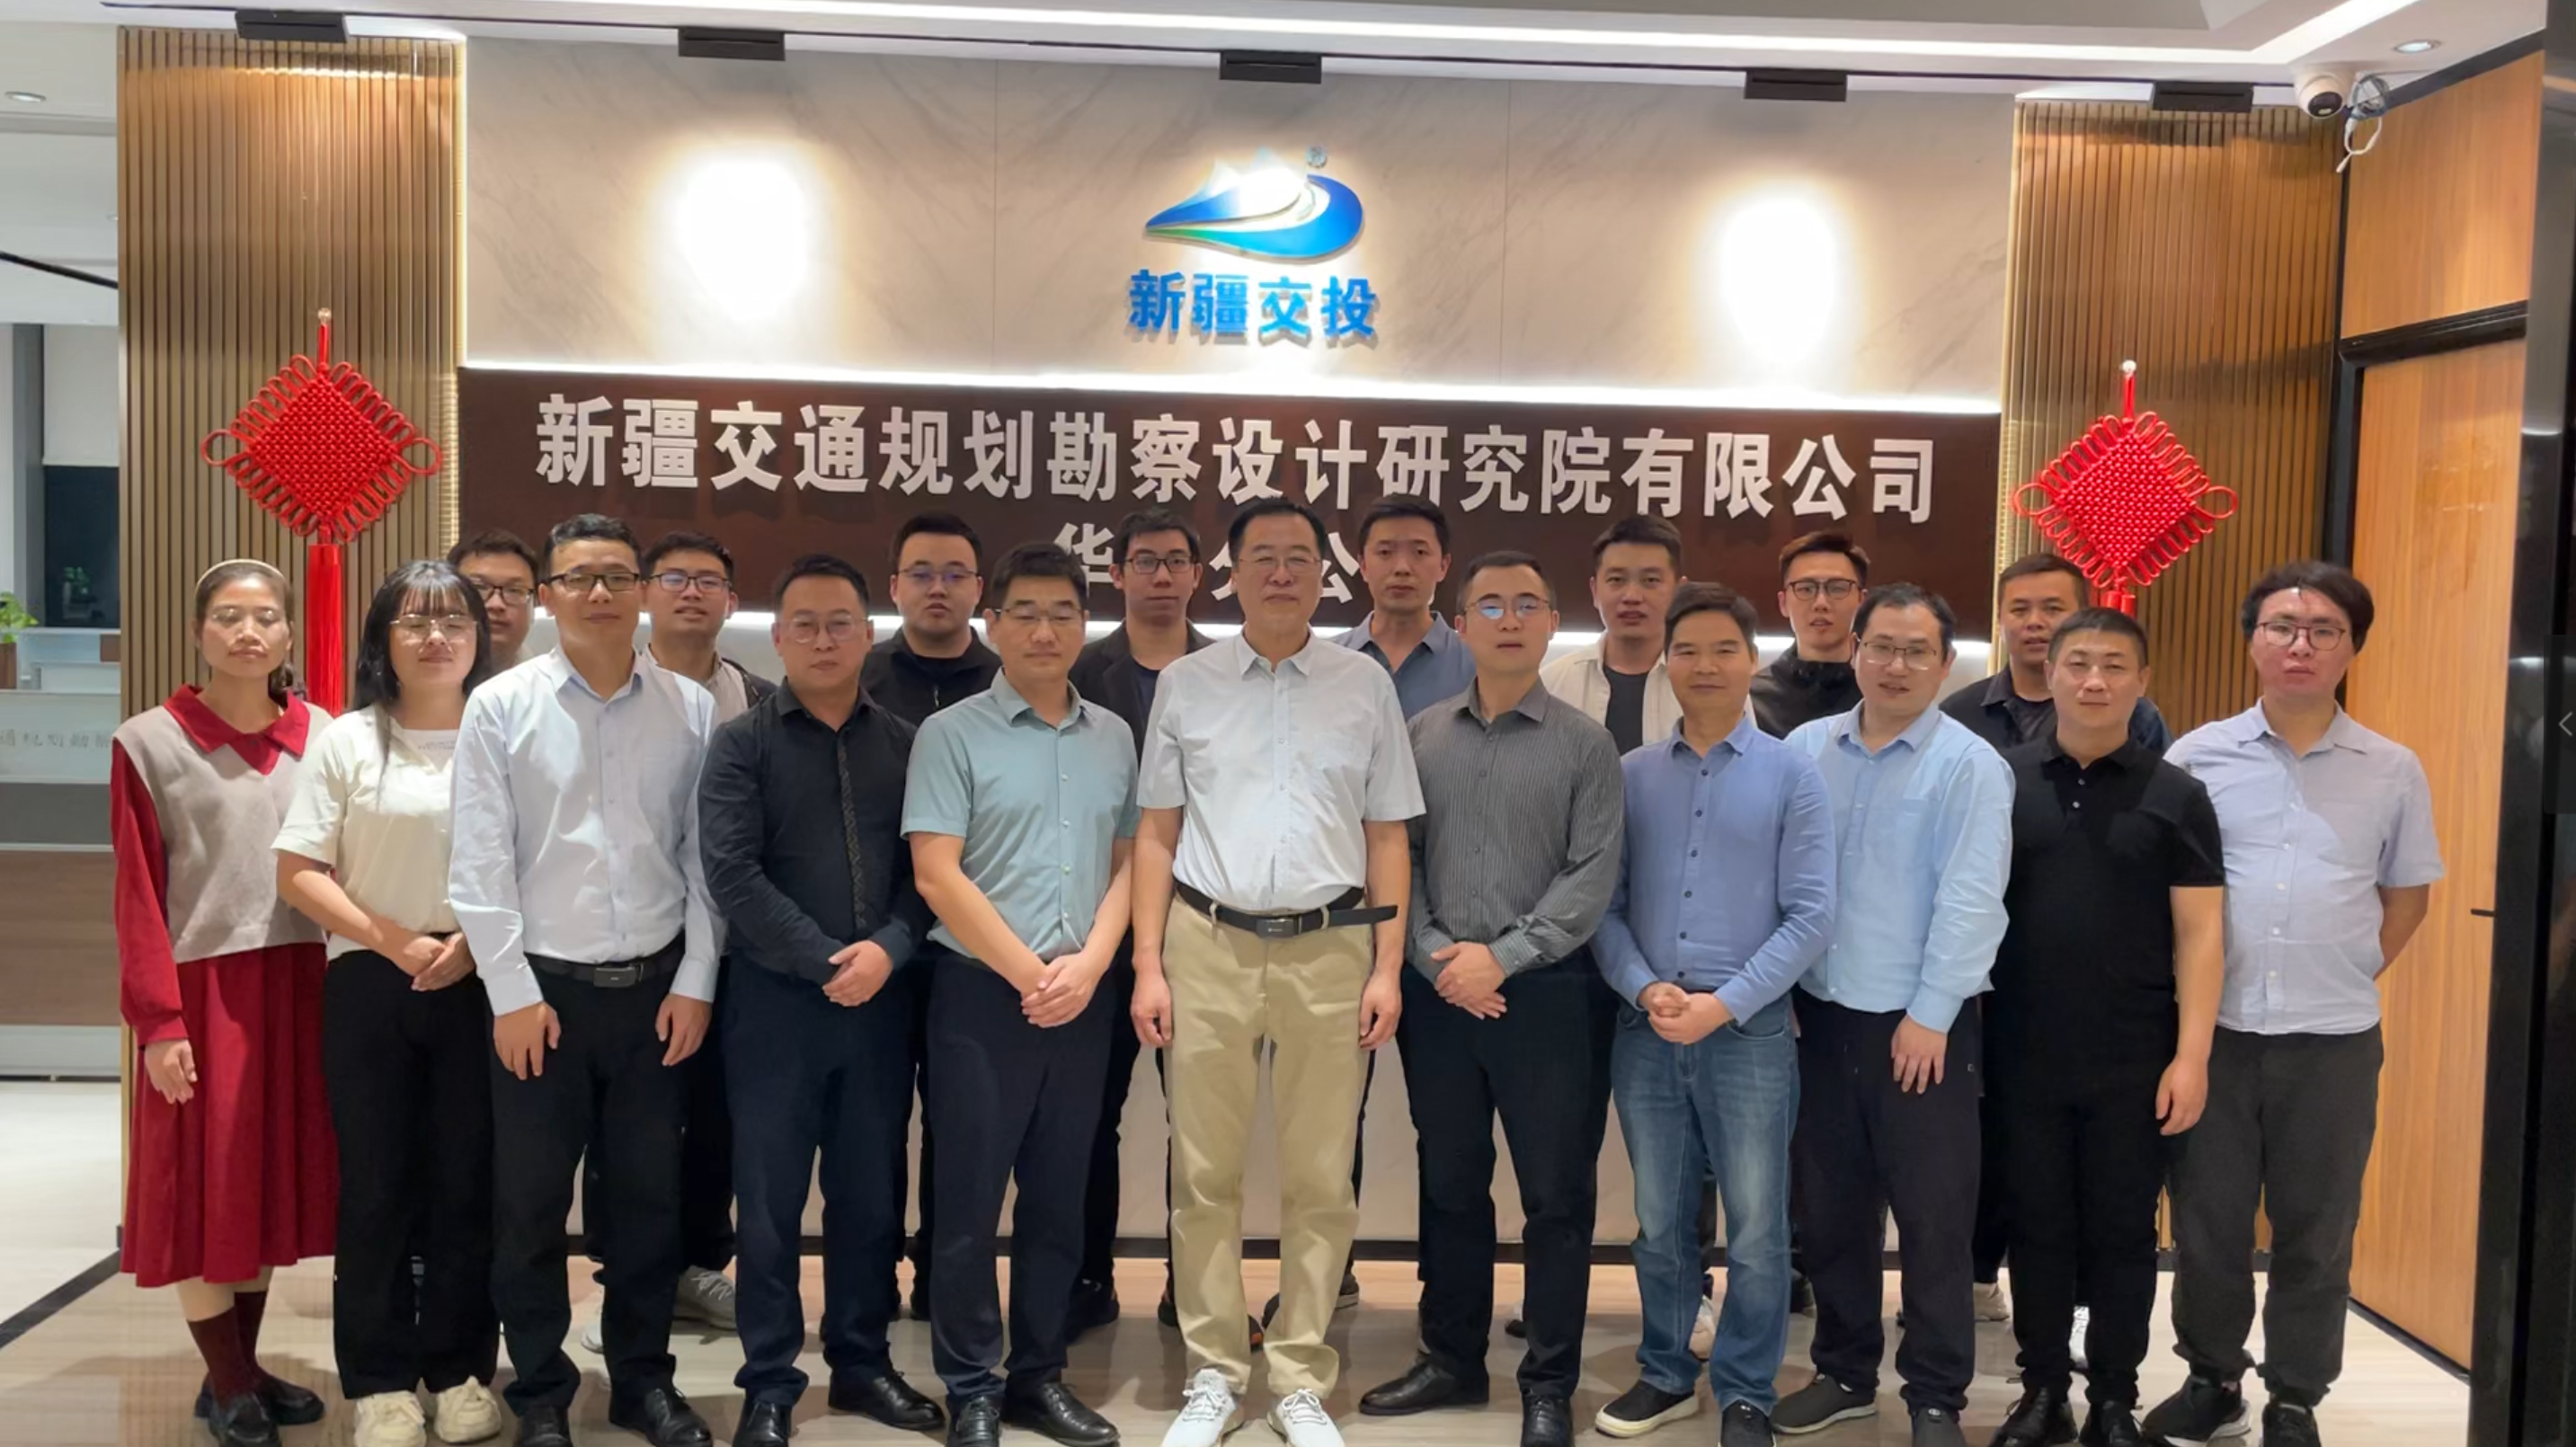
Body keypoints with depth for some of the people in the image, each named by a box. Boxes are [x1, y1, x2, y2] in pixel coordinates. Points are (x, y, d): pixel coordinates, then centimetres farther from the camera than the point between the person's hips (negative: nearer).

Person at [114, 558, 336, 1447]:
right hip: (205, 987, -3)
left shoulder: (322, 735, 6)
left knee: (275, 1175, 11)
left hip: (301, 982, 4)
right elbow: (138, 896, -6)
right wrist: (158, 1021, -11)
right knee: (205, 1184, 4)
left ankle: (246, 1366, 25)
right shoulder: (148, 742, -4)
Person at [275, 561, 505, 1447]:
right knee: (376, 1185, 5)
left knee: (467, 1182, 6)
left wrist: (475, 942, -10)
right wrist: (396, 943, -10)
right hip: (369, 985, 0)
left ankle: (461, 1368, 18)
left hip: (479, 985, 1)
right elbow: (298, 874, -1)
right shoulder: (346, 741, 2)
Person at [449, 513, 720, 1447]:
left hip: (656, 985, 1)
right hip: (541, 986, -1)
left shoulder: (691, 709, 2)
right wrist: (513, 993, -8)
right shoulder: (500, 706, -2)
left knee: (649, 1194, 11)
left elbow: (705, 859, 3)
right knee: (529, 1203, 7)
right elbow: (479, 865, -4)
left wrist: (695, 983, -1)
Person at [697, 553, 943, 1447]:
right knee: (771, 1202, 6)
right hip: (778, 999, -3)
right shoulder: (742, 745, -1)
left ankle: (862, 1362, 27)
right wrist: (825, 962, -14)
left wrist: (888, 949, -13)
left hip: (881, 999, 3)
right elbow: (733, 875, -10)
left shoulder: (906, 744, 8)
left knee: (872, 1194, 12)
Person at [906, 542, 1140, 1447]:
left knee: (1059, 1198, 11)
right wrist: (1028, 973, -11)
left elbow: (1129, 861, 9)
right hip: (983, 994, -4)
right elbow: (936, 874, -11)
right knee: (972, 1199, 3)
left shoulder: (1113, 737, 9)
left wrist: (1089, 964, -6)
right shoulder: (952, 734, -4)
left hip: (1084, 999, 4)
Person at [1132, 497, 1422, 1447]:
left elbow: (1388, 836, 6)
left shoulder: (1365, 686, 6)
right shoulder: (1186, 684, 6)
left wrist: (1388, 967, 0)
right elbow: (1156, 834, 6)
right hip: (1208, 944, 0)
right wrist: (1148, 967, 0)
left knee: (1320, 1179, 6)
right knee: (1205, 1173, 6)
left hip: (1329, 949, 0)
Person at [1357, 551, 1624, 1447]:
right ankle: (1452, 1359, 29)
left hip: (1548, 995, -2)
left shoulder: (1584, 744, -1)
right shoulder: (1421, 735, 7)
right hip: (1439, 994, 3)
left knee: (1556, 1197, 4)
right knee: (1449, 1187, 13)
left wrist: (1501, 958, -13)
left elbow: (1593, 877, -7)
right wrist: (1434, 958, -8)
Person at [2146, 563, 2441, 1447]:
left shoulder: (2393, 772, 3)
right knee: (2207, 1224, 10)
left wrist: (2349, 974, 5)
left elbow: (2407, 896, 13)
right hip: (2213, 1032, 0)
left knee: (2316, 1235, 10)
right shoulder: (2198, 757, 0)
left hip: (2334, 1041, 0)